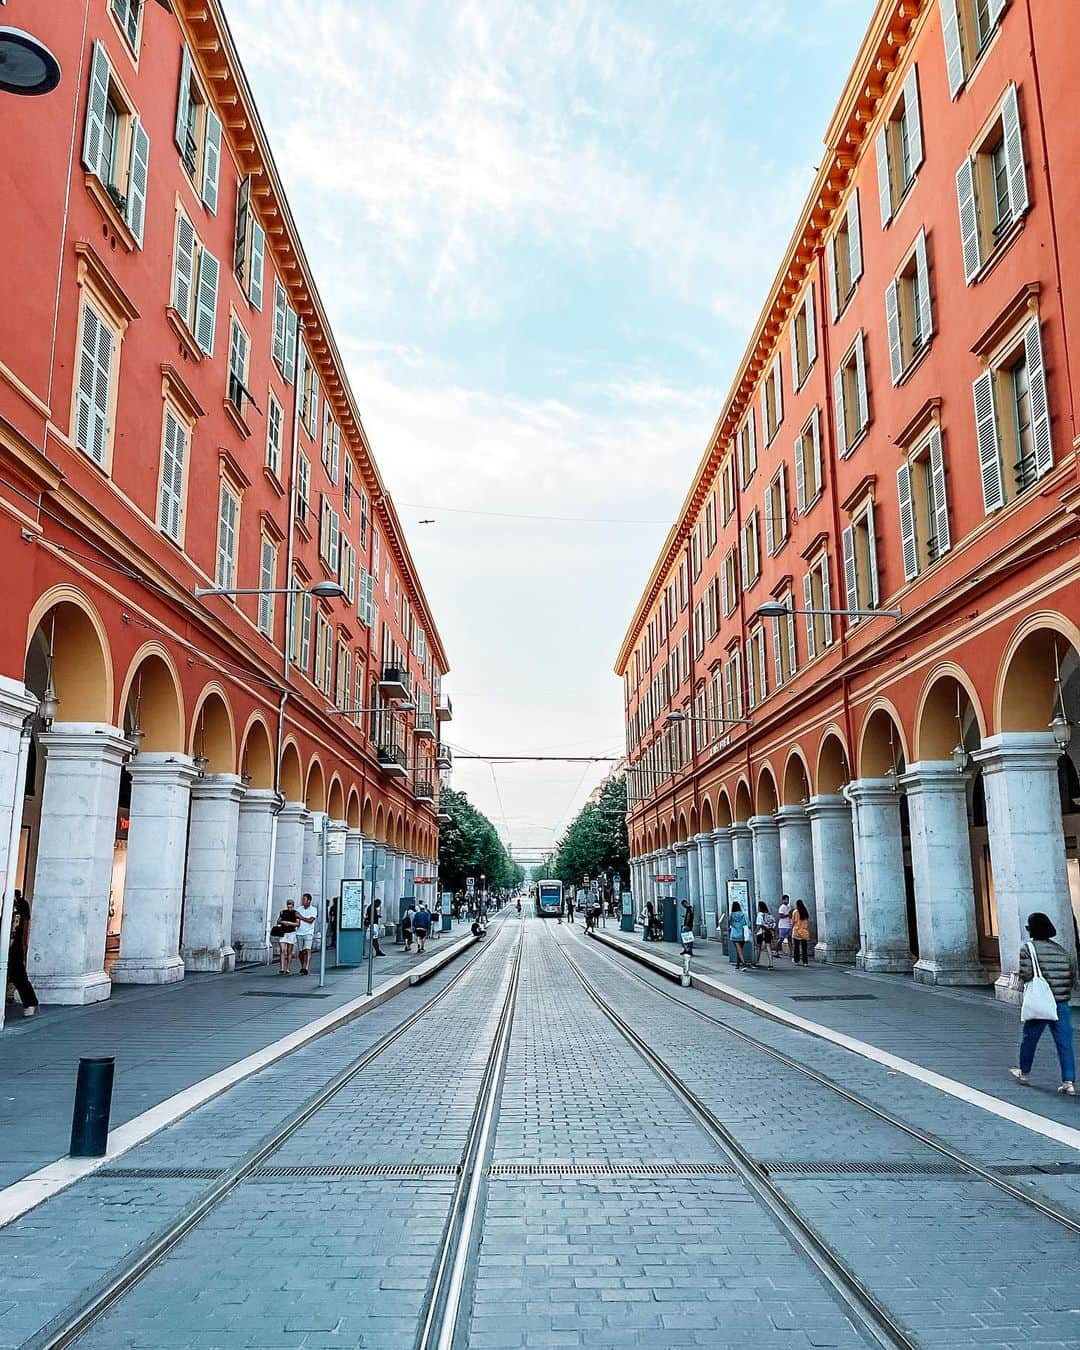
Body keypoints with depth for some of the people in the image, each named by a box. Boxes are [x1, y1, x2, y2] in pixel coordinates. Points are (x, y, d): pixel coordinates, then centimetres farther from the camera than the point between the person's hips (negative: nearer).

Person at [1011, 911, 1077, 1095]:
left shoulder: (1028, 949, -7)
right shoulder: (1062, 949, 9)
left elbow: (1026, 975, -16)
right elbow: (1073, 977, 8)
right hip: (1062, 1004, 4)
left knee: (1029, 1038, 15)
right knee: (1065, 1043, 3)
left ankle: (1024, 1072, 30)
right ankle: (1069, 1082, -3)